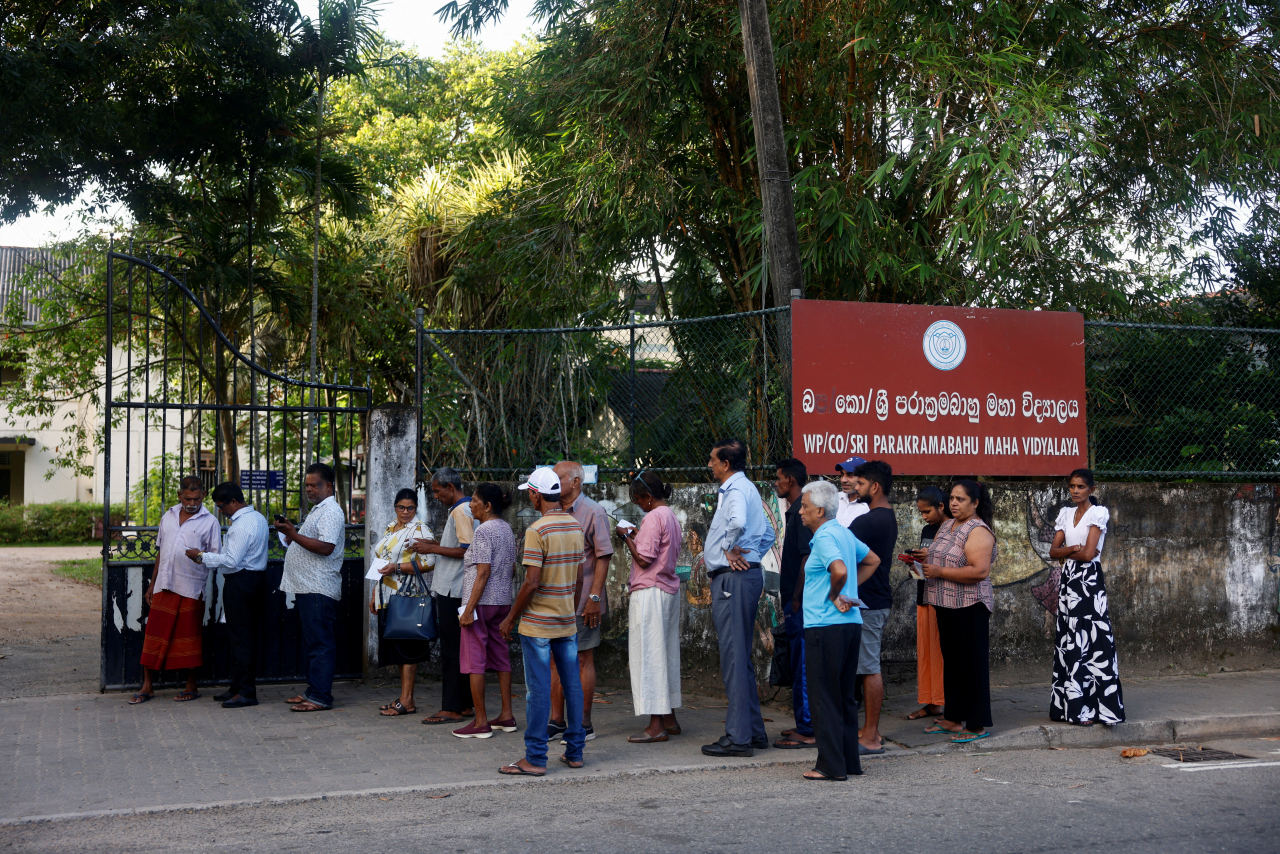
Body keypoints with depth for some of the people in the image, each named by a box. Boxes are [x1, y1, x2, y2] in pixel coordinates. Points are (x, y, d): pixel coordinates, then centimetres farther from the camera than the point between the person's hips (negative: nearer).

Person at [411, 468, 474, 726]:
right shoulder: (468, 507, 17)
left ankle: (451, 708, -4)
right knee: (460, 647, 12)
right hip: (458, 589, 10)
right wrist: (433, 544, 17)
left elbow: (467, 550, -22)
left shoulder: (460, 511, -15)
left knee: (451, 649, -7)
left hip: (452, 590, -10)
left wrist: (433, 549, -15)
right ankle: (465, 704, 15)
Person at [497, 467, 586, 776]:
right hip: (567, 620, 7)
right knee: (572, 684, 11)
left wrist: (510, 618, -9)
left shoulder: (537, 530, -16)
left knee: (538, 689, -3)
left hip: (538, 623, -7)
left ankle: (535, 758, 1)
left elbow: (531, 583, -19)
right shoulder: (576, 527, 7)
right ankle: (574, 751, 18)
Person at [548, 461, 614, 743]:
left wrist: (595, 597, -17)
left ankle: (584, 724, 6)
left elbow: (603, 557, -11)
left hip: (581, 600, -7)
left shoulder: (593, 512, -8)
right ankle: (556, 721, 16)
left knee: (583, 660, 0)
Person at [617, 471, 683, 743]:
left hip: (650, 592, -10)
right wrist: (637, 536, 15)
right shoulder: (671, 517, 14)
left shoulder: (653, 518, -15)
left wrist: (627, 537, -6)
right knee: (666, 654, 14)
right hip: (670, 590, 10)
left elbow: (644, 559, -19)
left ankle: (656, 725, -7)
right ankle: (669, 719, 19)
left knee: (648, 655, -6)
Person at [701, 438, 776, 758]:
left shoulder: (736, 489, -13)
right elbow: (767, 534, 28)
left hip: (733, 578, -11)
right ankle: (754, 731, 20)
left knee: (734, 658, -9)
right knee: (740, 658, 15)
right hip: (746, 574, 11)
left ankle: (738, 737, -7)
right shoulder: (746, 488, 20)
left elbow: (738, 522, -35)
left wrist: (730, 549, -18)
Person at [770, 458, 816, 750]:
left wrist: (797, 600, -21)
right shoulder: (794, 511, 17)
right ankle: (805, 725, 22)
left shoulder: (803, 511, -15)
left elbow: (807, 557, -21)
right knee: (799, 665, 14)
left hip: (801, 603, -10)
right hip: (795, 600, 10)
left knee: (803, 666, -6)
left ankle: (807, 731, -2)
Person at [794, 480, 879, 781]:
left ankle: (831, 765, 0)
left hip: (826, 627, -9)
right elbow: (872, 561, 28)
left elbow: (840, 570, -31)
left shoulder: (825, 537, -14)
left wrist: (833, 596, -13)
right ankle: (850, 761, 19)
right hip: (851, 623, 9)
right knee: (846, 697, 14)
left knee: (824, 697, -3)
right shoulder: (844, 533, 14)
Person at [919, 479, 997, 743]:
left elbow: (979, 571, -24)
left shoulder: (978, 531, -14)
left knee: (972, 664, -3)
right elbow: (938, 559, 24)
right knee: (951, 662, 14)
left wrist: (939, 572, -21)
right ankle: (952, 719, 23)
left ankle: (977, 726, 2)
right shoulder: (946, 526, 14)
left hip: (969, 607, -9)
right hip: (945, 604, 9)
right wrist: (923, 562, 1)